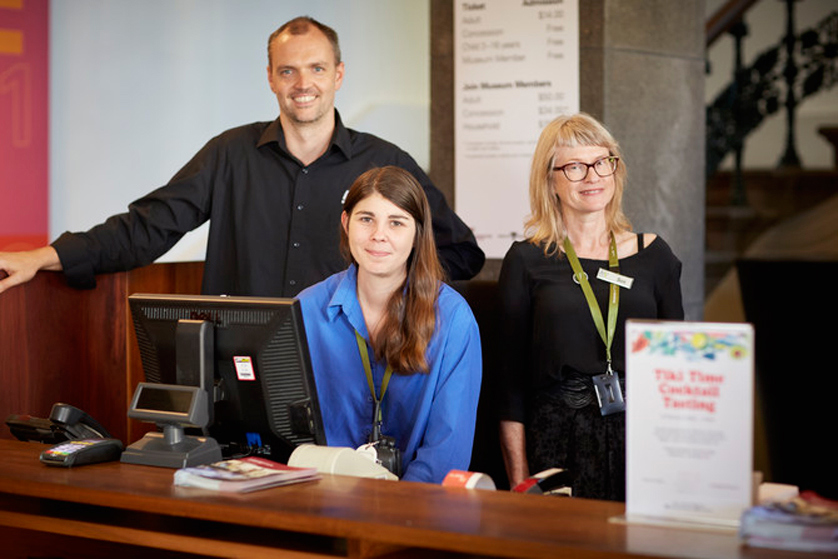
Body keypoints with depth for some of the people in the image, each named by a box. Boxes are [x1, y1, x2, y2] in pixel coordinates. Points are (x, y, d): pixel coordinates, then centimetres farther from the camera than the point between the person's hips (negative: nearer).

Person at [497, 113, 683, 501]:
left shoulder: (653, 254, 10)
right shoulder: (527, 260, 3)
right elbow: (512, 373, 2)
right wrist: (518, 480, -3)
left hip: (641, 431, 2)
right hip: (558, 436, -2)